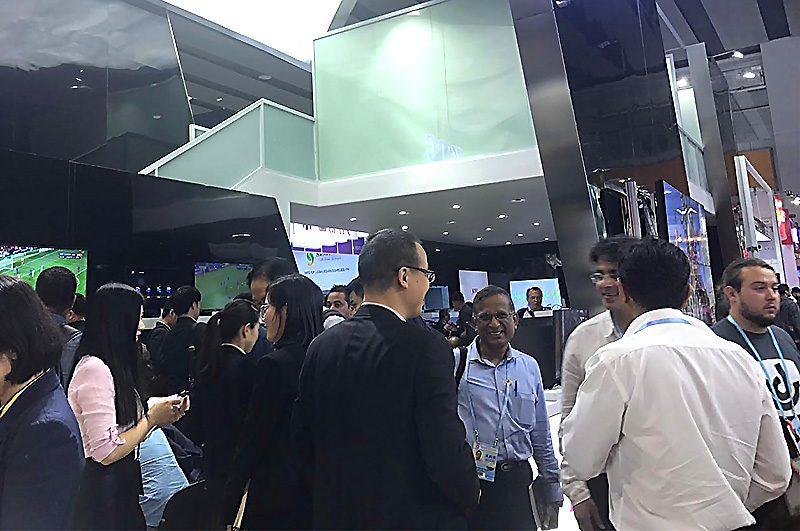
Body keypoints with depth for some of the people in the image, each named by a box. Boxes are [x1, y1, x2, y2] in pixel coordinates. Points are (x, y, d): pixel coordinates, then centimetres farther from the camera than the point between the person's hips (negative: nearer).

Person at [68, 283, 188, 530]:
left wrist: (159, 414, -3)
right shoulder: (94, 369, -21)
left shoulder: (111, 367, 10)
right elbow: (105, 452, -24)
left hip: (121, 483, 9)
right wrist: (152, 418, -14)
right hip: (104, 489, -9)